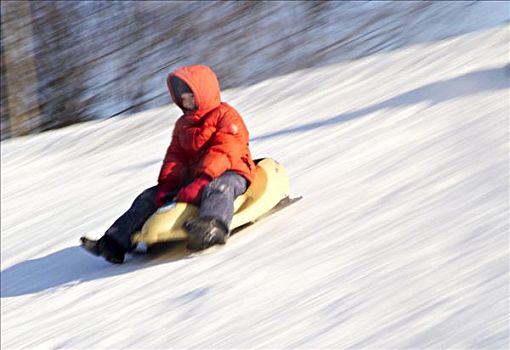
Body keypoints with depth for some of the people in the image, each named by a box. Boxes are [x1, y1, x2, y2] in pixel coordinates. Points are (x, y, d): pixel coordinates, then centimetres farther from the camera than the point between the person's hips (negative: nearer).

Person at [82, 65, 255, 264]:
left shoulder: (225, 115, -2)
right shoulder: (183, 124, 23)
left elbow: (224, 151, -17)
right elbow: (175, 157, 15)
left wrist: (203, 179, -30)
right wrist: (167, 183, -6)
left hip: (230, 173, -8)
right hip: (194, 178, 8)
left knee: (217, 188, -43)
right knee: (150, 197, -3)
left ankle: (213, 226, -74)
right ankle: (116, 241, -11)